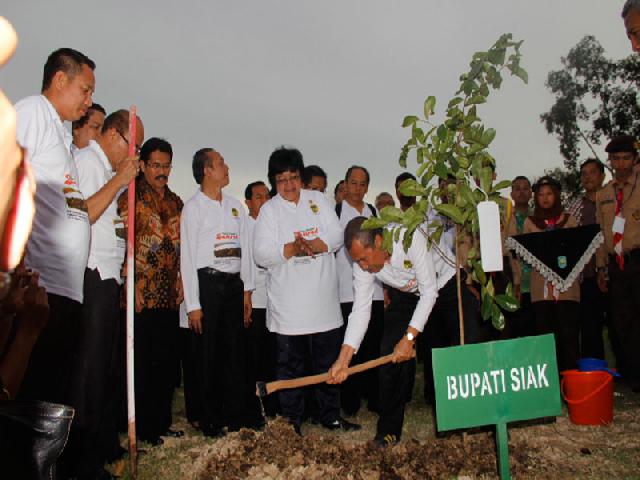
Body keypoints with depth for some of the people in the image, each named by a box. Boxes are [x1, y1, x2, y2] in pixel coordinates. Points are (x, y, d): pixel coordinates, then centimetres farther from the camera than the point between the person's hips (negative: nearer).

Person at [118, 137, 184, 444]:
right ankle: (142, 429, 13)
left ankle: (161, 422, 25)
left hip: (170, 296, 6)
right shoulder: (131, 198, -3)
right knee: (143, 364, 0)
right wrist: (132, 288, -15)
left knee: (167, 362, 12)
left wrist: (180, 286, 12)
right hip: (143, 296, -6)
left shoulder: (176, 203, 16)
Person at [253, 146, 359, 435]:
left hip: (323, 301, 3)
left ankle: (330, 416, 27)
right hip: (288, 305, -2)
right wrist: (293, 248, -22)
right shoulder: (269, 210, 3)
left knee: (329, 362, 13)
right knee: (290, 365, 5)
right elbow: (261, 254, -7)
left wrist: (309, 245, -17)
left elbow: (337, 237, -1)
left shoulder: (318, 200, 10)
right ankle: (291, 422, 17)